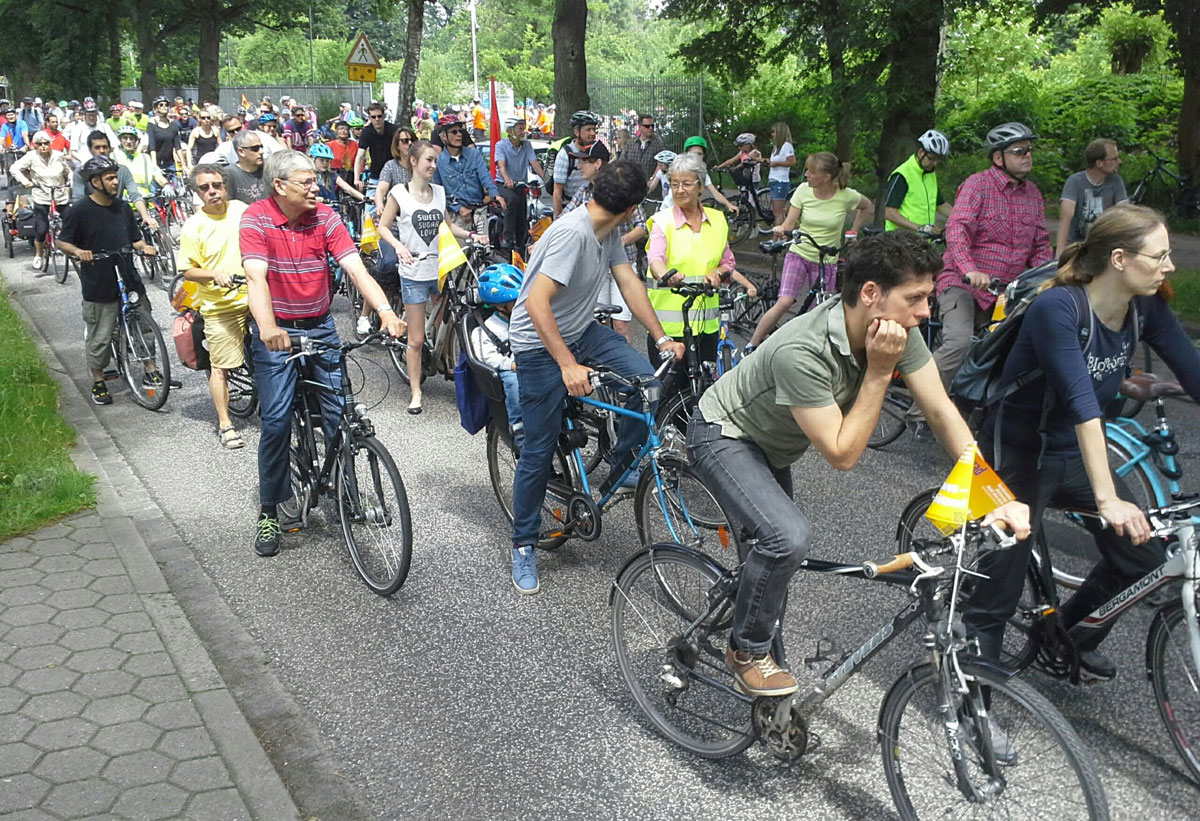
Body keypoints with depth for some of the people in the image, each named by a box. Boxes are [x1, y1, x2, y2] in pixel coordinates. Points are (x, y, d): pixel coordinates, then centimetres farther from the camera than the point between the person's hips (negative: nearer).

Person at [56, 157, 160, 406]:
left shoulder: (122, 209, 9)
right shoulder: (80, 212, -7)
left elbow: (135, 238, 16)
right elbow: (62, 242, -3)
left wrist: (145, 247, -5)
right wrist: (78, 251, -23)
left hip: (129, 280, 5)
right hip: (98, 285, -4)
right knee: (99, 337, 4)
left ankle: (150, 370, 17)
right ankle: (98, 383, 18)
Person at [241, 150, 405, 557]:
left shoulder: (325, 217, -5)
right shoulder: (255, 219, -13)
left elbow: (356, 268, -14)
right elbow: (256, 277, -26)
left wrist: (386, 311, -31)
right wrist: (267, 327, -45)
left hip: (320, 326, 3)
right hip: (275, 331, -3)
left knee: (339, 413, 0)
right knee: (276, 421, -6)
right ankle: (268, 511, 10)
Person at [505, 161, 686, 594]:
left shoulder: (609, 233, 2)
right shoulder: (573, 233, -27)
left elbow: (629, 283, 4)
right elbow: (536, 304, -32)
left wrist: (662, 338, -4)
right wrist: (568, 366, -36)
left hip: (582, 331, 8)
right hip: (540, 345, -8)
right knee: (539, 450, -3)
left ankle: (620, 471, 5)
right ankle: (523, 545, 15)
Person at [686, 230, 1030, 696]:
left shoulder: (898, 331, -19)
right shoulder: (802, 352, -39)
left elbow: (943, 413, -14)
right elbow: (842, 454, -32)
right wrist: (880, 372, -34)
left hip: (770, 447, 8)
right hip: (723, 438, -8)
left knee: (773, 554, 16)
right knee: (789, 537, -29)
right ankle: (747, 651, -4)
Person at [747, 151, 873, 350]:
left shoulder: (846, 195, -10)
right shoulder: (803, 190, -7)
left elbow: (868, 207, 12)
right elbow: (789, 224, -7)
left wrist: (853, 232, 4)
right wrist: (780, 230, -29)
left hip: (826, 262, 0)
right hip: (798, 254, 0)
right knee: (784, 303, -18)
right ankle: (751, 347, -9)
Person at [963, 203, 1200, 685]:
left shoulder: (1146, 308, -5)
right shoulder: (1058, 308, -28)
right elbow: (1080, 403, -37)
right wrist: (1107, 500, -43)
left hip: (1074, 454, 7)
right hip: (1020, 457, -7)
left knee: (1141, 557, 4)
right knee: (1002, 584, -2)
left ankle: (1072, 638, 28)